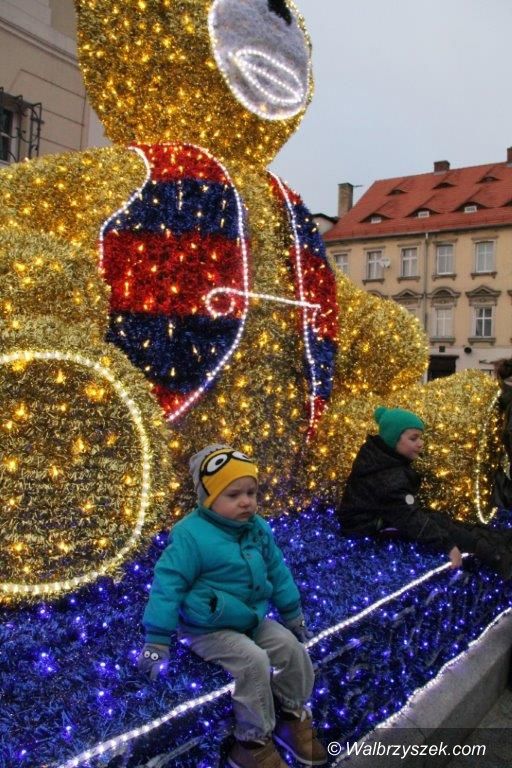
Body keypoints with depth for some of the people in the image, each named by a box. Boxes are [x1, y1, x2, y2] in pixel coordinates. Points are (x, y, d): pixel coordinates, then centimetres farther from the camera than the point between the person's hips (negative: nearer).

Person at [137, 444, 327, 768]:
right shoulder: (192, 536, -24)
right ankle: (253, 742, -4)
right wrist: (157, 640, -22)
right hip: (209, 629, -7)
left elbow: (277, 571, 12)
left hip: (253, 619, 7)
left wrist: (293, 614, 18)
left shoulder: (258, 529, -1)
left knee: (292, 648, -4)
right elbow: (168, 584, -22)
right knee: (253, 662, -24)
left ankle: (294, 715, 19)